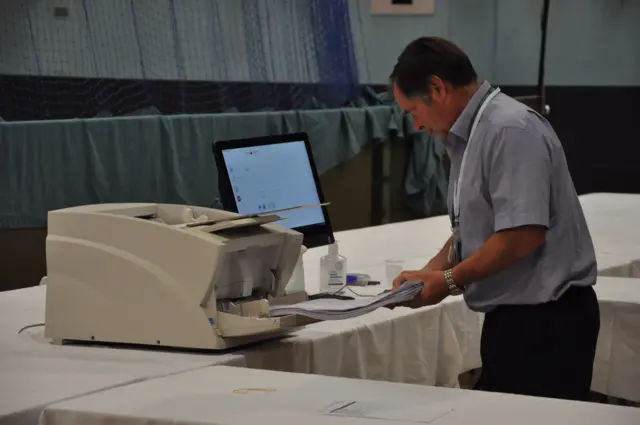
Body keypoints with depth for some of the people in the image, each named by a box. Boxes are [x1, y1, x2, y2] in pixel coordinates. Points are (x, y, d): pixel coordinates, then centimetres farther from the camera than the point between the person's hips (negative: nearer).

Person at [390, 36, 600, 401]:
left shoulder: (511, 131, -18)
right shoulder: (467, 138, 13)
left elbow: (524, 234, -25)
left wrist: (449, 281, -16)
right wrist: (428, 273, 8)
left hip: (548, 319, -10)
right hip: (510, 316, 10)